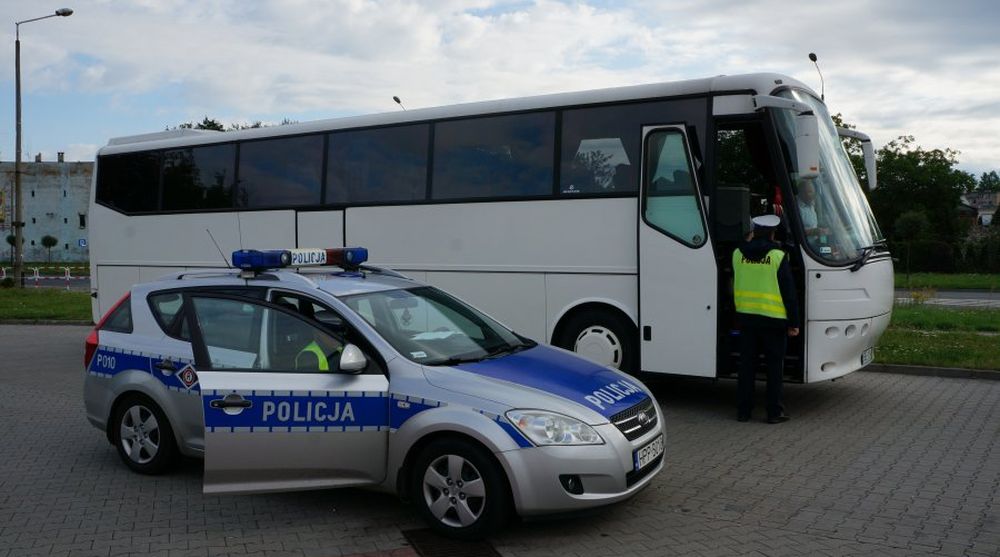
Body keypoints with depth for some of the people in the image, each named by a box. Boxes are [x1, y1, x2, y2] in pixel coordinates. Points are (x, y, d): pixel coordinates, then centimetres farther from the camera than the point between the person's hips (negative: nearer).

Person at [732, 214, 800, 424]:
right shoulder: (778, 256, -10)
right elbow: (789, 292, -8)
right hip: (773, 318, -3)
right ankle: (774, 412, 9)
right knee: (775, 365, 6)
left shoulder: (738, 254, 1)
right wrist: (794, 322, -1)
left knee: (747, 363, 10)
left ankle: (743, 410, 14)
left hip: (746, 316, 4)